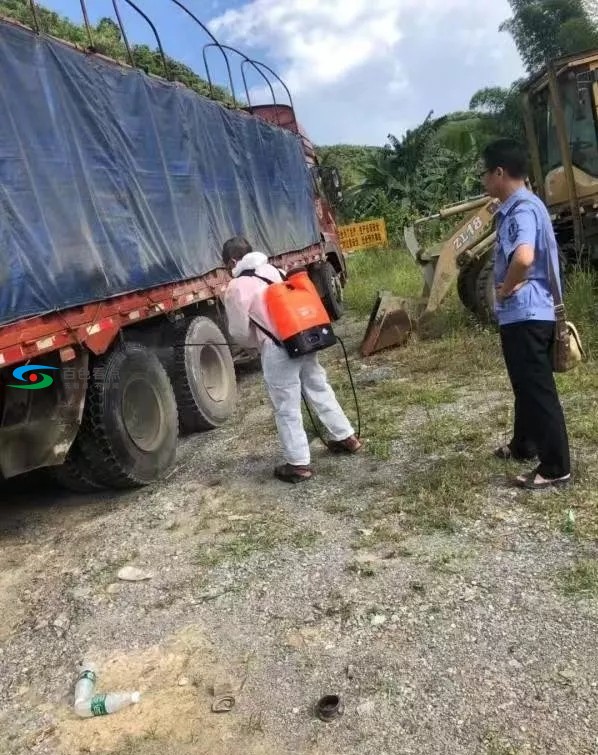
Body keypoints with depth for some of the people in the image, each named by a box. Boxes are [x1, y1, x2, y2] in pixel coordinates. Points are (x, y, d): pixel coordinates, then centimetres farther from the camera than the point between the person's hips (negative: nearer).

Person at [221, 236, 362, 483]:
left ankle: (298, 464, 12)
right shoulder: (273, 270, 13)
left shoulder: (235, 288, -6)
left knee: (286, 409, 3)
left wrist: (257, 343, 16)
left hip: (277, 349, -7)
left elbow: (239, 332, -3)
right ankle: (346, 437, 31)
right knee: (320, 390, 20)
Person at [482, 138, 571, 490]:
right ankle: (524, 445, 38)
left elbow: (523, 258, -38)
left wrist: (506, 288, -19)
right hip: (523, 313, 11)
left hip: (526, 314, -11)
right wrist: (509, 286, 6)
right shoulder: (519, 206, 13)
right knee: (526, 384, 21)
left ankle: (556, 468, 6)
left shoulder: (522, 209, -20)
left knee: (539, 389, -3)